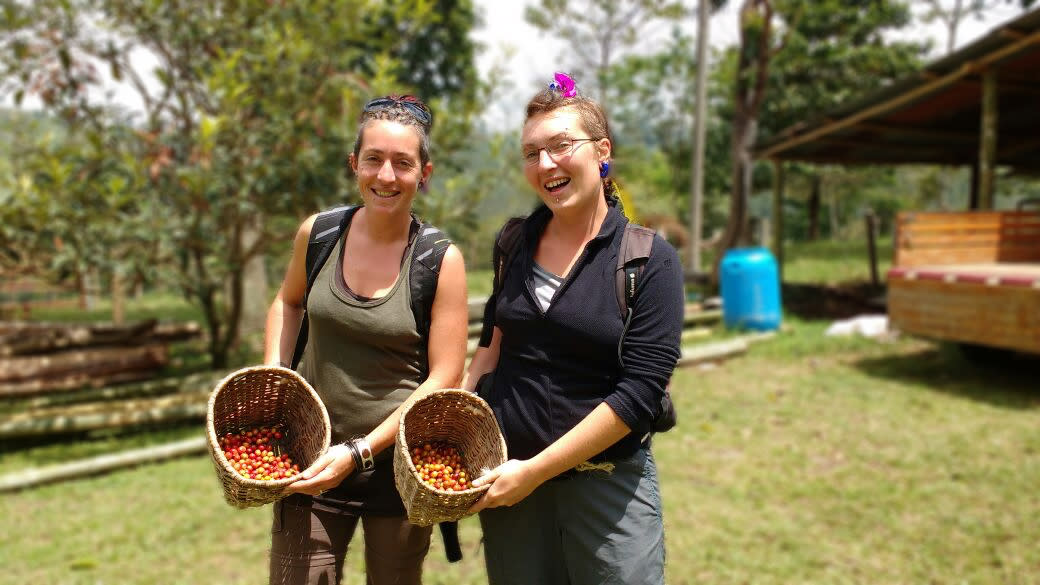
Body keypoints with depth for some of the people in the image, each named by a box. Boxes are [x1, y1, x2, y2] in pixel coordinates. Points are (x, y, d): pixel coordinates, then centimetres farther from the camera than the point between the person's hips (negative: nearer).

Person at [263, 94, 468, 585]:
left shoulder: (441, 260, -12)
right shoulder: (317, 234, -3)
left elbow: (444, 378, -12)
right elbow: (288, 302, 17)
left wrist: (361, 451, -16)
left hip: (399, 459, -2)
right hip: (313, 456, 2)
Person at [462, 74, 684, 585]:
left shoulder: (650, 261, -10)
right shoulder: (517, 243, 4)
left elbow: (638, 393, -15)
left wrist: (535, 470, -16)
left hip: (608, 481, -3)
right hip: (507, 476, 4)